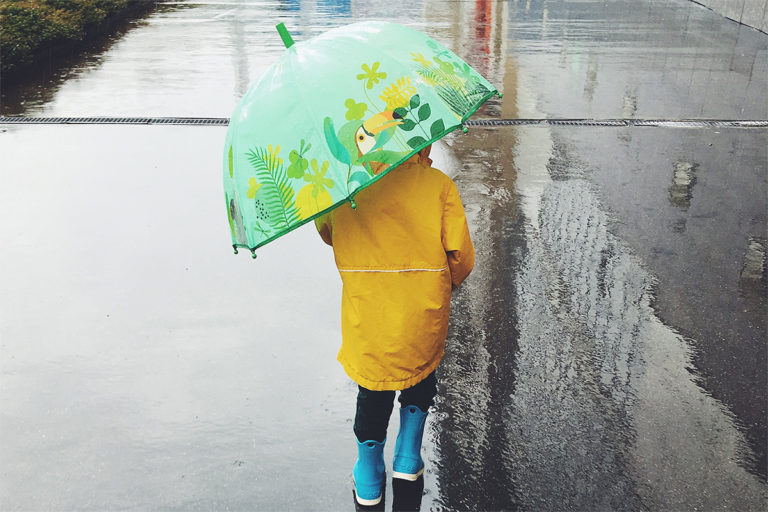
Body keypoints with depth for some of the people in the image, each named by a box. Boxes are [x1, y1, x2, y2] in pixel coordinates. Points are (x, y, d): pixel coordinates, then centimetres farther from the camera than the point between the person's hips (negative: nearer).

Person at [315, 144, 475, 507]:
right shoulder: (438, 184, -4)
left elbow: (326, 232, 16)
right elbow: (460, 256, -8)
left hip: (365, 310, 1)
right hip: (425, 308, -1)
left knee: (372, 389, 18)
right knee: (422, 368, 27)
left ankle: (369, 481, 32)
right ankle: (408, 459, 35)